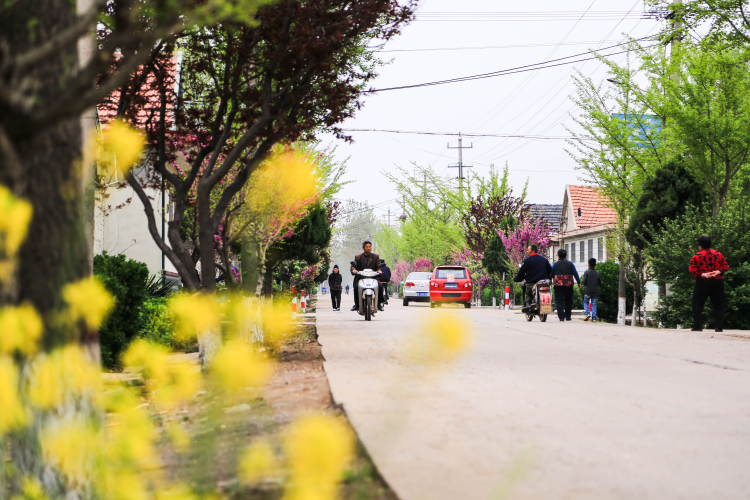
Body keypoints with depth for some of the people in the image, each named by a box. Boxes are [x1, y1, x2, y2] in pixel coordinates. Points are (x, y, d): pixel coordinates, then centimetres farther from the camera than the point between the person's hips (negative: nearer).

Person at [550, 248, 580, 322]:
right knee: (568, 301, 13)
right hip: (569, 285, 2)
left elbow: (551, 274, 7)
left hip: (558, 285, -2)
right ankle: (567, 317, 13)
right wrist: (579, 283, 15)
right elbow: (575, 273, 7)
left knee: (559, 301, -1)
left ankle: (561, 317, -11)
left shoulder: (555, 264, 2)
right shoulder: (570, 264, 6)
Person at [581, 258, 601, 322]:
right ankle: (594, 318, 0)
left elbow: (584, 282, -12)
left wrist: (582, 281, 10)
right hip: (595, 291, 3)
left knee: (586, 302, 12)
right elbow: (600, 283, 7)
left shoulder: (587, 272, -6)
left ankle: (588, 314, -8)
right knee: (593, 304, 6)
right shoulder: (597, 273, 5)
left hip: (588, 291, -3)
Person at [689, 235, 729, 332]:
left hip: (702, 283, -3)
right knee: (718, 305, 8)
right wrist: (718, 272, -8)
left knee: (697, 305, 4)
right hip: (718, 282, 3)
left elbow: (692, 269, -11)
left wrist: (702, 274, -13)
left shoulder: (696, 256, -1)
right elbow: (726, 266, 4)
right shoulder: (718, 255, 9)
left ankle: (698, 326, -2)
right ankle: (719, 327, 1)